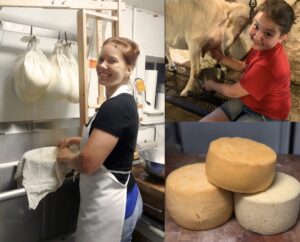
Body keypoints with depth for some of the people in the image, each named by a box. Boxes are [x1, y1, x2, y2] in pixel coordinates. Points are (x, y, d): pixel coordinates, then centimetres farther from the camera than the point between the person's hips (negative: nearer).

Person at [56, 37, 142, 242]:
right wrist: (77, 140, 13)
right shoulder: (124, 102, 6)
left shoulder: (115, 106, -24)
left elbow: (87, 163, -27)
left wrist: (66, 156, -6)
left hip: (109, 205, -9)